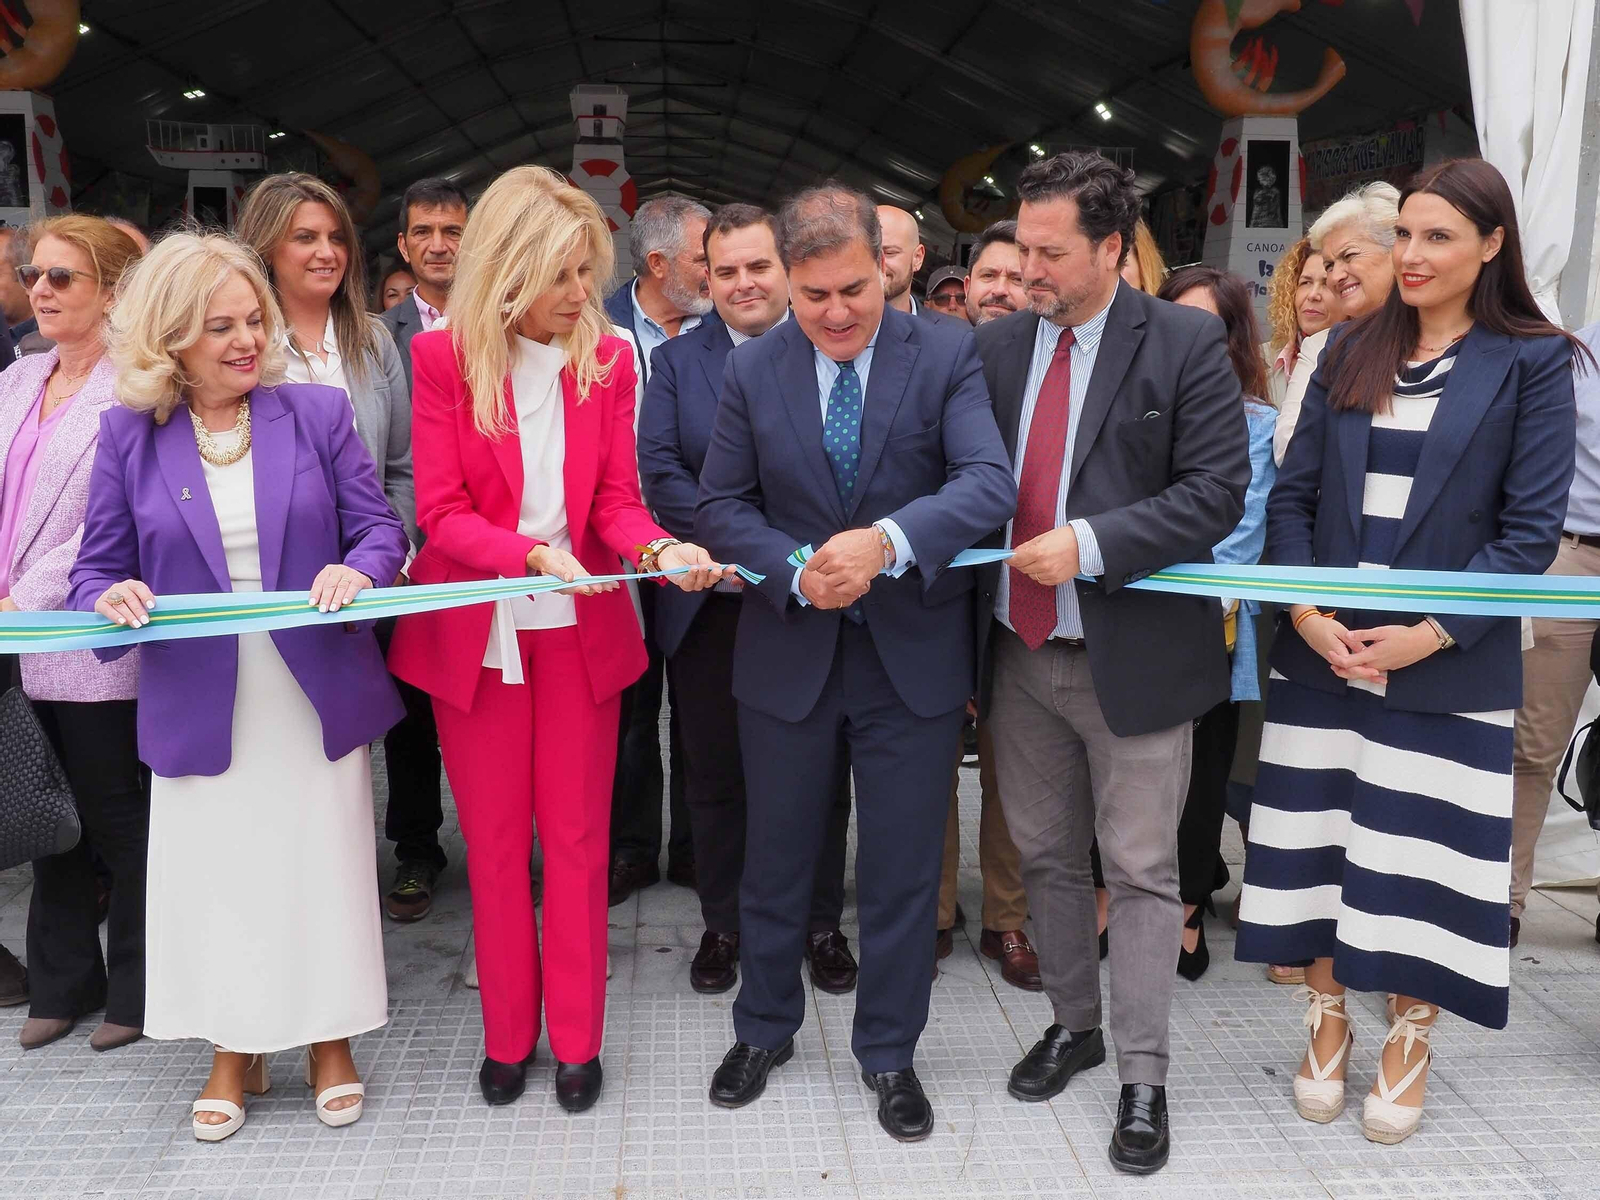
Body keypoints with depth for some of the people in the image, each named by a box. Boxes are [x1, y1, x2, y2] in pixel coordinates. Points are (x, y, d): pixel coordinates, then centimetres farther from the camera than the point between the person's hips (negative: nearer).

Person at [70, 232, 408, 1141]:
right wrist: (109, 598, -19)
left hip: (316, 696, 0)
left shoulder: (318, 412, 0)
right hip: (199, 702, 1)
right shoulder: (130, 432, 1)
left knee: (323, 862, 10)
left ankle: (332, 1041, 31)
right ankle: (235, 1052, 32)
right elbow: (99, 564, 4)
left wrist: (356, 569, -23)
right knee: (216, 870, 10)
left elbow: (383, 528, -1)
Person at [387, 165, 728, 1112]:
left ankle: (579, 1040, 23)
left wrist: (660, 548, -22)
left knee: (578, 839, 8)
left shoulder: (609, 360, 0)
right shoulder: (441, 359, -7)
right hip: (477, 631, -1)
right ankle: (508, 1036, 27)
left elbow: (617, 498, -1)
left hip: (580, 629, 1)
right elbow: (441, 511, -11)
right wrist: (535, 554, -27)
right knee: (494, 842, 11)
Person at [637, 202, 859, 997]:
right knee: (715, 773, 11)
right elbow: (659, 470, -3)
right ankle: (723, 924, 28)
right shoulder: (677, 361, 6)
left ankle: (821, 924, 27)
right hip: (711, 603, 2)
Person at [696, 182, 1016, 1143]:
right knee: (776, 858, 16)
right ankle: (765, 1029, 40)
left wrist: (886, 542, -35)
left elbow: (990, 482, -19)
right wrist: (797, 572, -18)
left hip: (914, 656, -1)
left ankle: (890, 1054, 32)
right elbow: (722, 505, 0)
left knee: (903, 871, 11)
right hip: (788, 656, 2)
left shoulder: (948, 355, -7)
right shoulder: (752, 369, -1)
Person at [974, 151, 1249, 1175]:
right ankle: (1073, 1023, 37)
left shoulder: (1186, 343, -7)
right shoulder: (1000, 345, 7)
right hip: (1019, 651, 5)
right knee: (1047, 856, 17)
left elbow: (1216, 491, -12)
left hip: (1133, 655, -4)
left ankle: (1144, 1075, 19)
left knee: (1141, 870, 5)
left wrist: (1091, 543, -22)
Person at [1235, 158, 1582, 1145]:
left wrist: (1429, 635, -16)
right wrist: (1306, 612, -9)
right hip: (1322, 649, 3)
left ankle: (1410, 1039, 26)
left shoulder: (1533, 362, -1)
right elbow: (1292, 495, 5)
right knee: (1317, 843, 9)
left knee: (1422, 856, 6)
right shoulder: (1351, 352, 8)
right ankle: (1329, 1020, 27)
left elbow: (1532, 530, -7)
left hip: (1449, 665, -3)